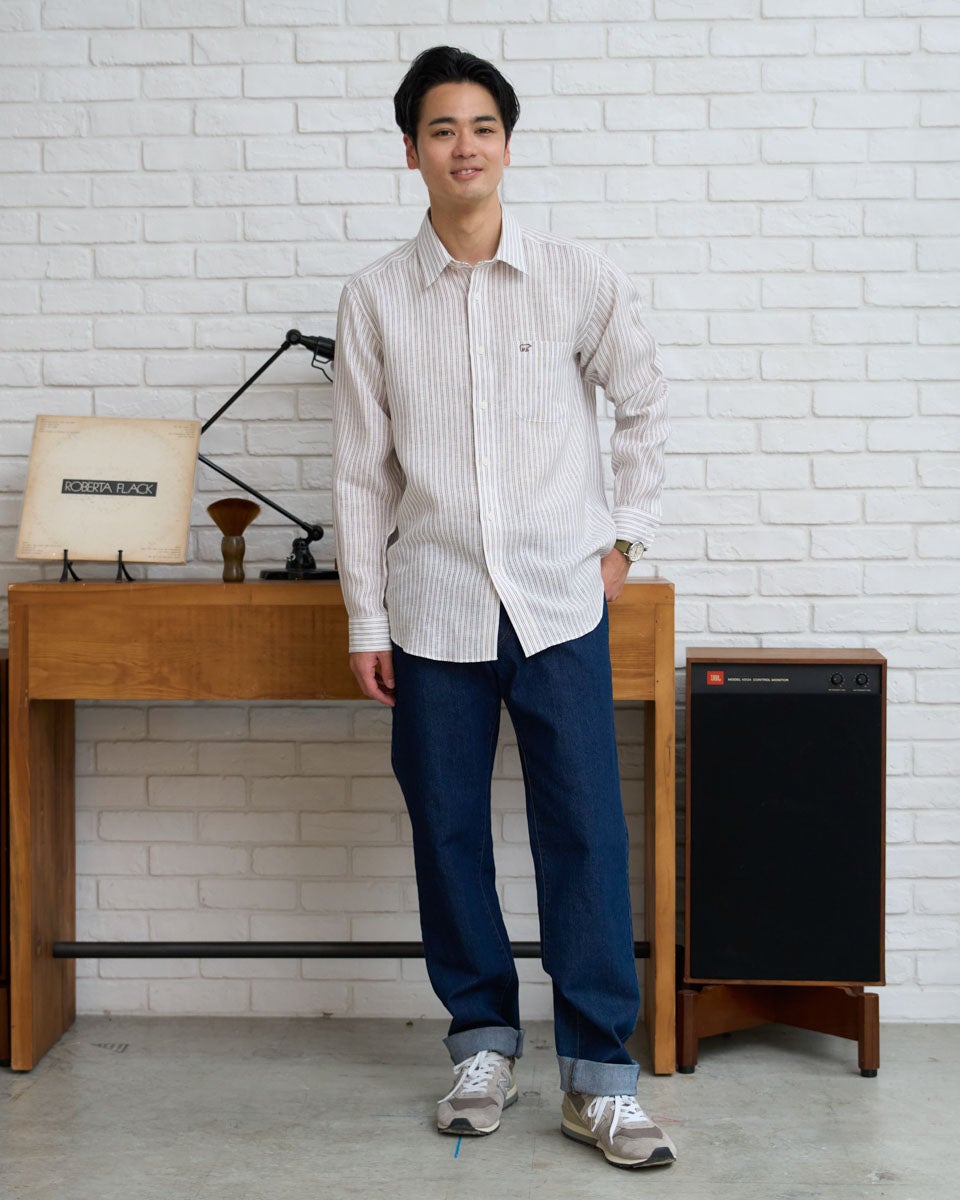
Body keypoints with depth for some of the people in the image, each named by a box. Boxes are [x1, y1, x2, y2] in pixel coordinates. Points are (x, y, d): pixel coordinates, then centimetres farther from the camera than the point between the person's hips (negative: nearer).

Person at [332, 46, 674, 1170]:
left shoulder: (579, 278, 1)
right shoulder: (375, 297, 2)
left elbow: (643, 402, 15)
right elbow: (360, 470, 4)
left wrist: (624, 533, 10)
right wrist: (366, 621, 3)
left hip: (559, 601, -1)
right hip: (435, 607, 1)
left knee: (584, 834, -2)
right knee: (447, 832, 8)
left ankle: (598, 1075, 8)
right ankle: (484, 1039, 26)